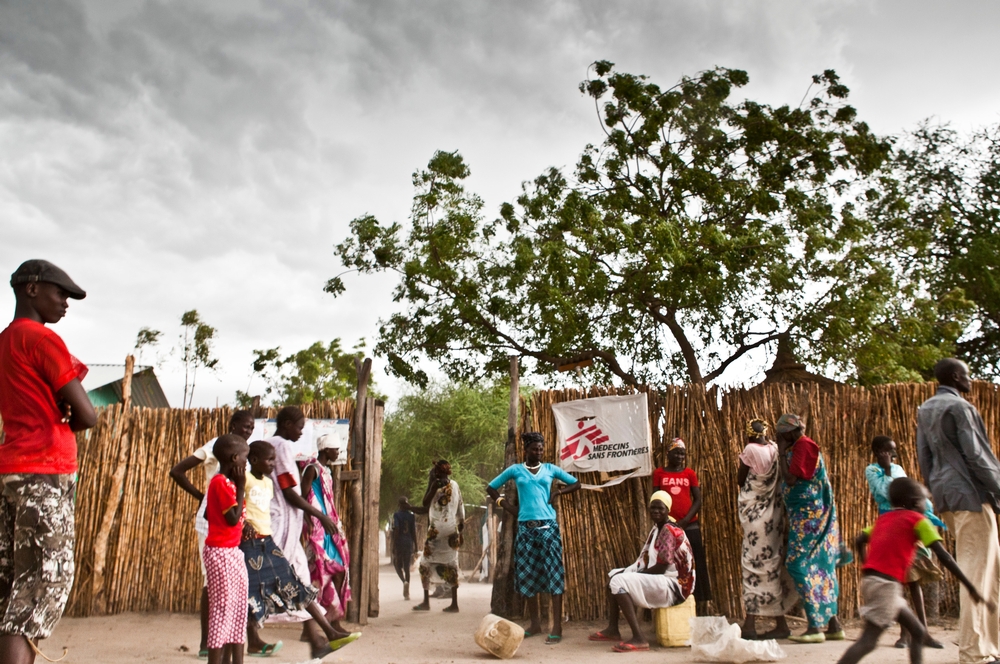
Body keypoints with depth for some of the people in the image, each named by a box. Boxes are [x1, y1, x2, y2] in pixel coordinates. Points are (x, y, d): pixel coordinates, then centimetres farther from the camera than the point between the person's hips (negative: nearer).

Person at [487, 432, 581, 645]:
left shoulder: (551, 469, 8)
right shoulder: (515, 470, 5)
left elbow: (576, 483, 16)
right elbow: (491, 488, 13)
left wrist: (558, 492, 0)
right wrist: (508, 507, 4)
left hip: (548, 526, -1)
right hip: (526, 527, 1)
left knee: (554, 574, -7)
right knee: (527, 575, 5)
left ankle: (557, 627, -6)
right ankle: (535, 623, 18)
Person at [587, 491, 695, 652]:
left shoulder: (669, 531, -16)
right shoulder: (657, 529, 14)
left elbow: (661, 568, -21)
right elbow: (646, 561, 13)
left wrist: (637, 574, -10)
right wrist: (627, 571, -2)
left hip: (673, 585, -11)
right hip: (658, 580, 11)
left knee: (620, 582, -24)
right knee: (614, 575, 16)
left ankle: (639, 639, -28)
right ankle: (612, 629, 12)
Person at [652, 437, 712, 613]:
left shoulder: (690, 473, 9)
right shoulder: (659, 473, 7)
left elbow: (698, 500, 3)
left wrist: (685, 521, -9)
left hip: (690, 526, 1)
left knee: (697, 565, -2)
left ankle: (702, 605, 1)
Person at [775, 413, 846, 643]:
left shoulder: (804, 446, -12)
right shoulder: (797, 447, 16)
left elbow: (790, 479, -19)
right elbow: (790, 479, 17)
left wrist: (781, 451, -13)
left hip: (809, 515, -10)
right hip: (806, 514, 10)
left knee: (800, 564, -10)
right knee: (820, 566, 10)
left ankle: (815, 626, -9)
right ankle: (833, 624, 14)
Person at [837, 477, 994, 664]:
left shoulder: (883, 518, 21)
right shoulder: (918, 520, 4)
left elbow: (860, 541, 12)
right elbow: (943, 556, -2)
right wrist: (971, 588, 0)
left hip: (869, 580, 8)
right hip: (886, 584, -8)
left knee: (918, 631, 19)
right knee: (868, 639, -14)